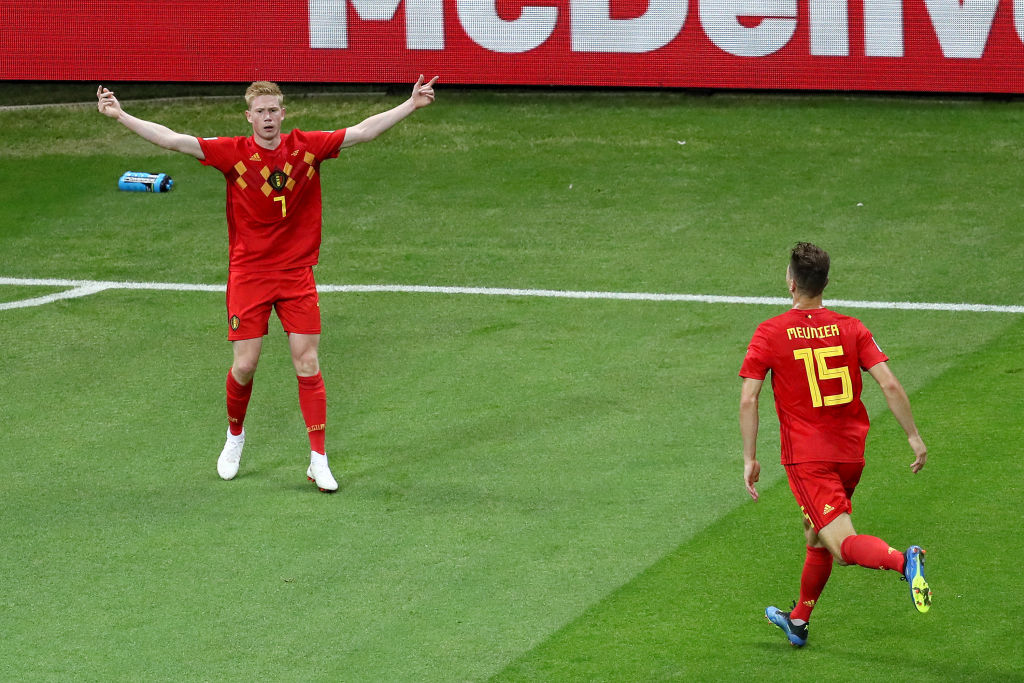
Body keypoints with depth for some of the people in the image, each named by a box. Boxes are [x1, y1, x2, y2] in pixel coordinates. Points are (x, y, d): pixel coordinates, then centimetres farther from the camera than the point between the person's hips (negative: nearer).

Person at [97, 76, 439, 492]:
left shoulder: (307, 147, -2)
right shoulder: (233, 153, -7)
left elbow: (364, 131, 3)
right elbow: (172, 140, -12)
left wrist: (410, 105, -1)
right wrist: (121, 116, -20)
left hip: (297, 274, 1)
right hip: (248, 274, -1)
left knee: (307, 364, -2)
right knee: (244, 366, 0)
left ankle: (318, 460, 3)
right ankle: (235, 438, 28)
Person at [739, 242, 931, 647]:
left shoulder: (769, 334, -4)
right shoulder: (850, 329, 2)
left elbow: (748, 399, -9)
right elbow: (890, 385, -6)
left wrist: (750, 459, -3)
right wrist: (913, 436, 0)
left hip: (806, 457, -5)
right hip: (850, 454, 5)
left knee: (843, 545, -13)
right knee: (817, 537, 24)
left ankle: (904, 562, -42)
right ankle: (799, 621, 38)